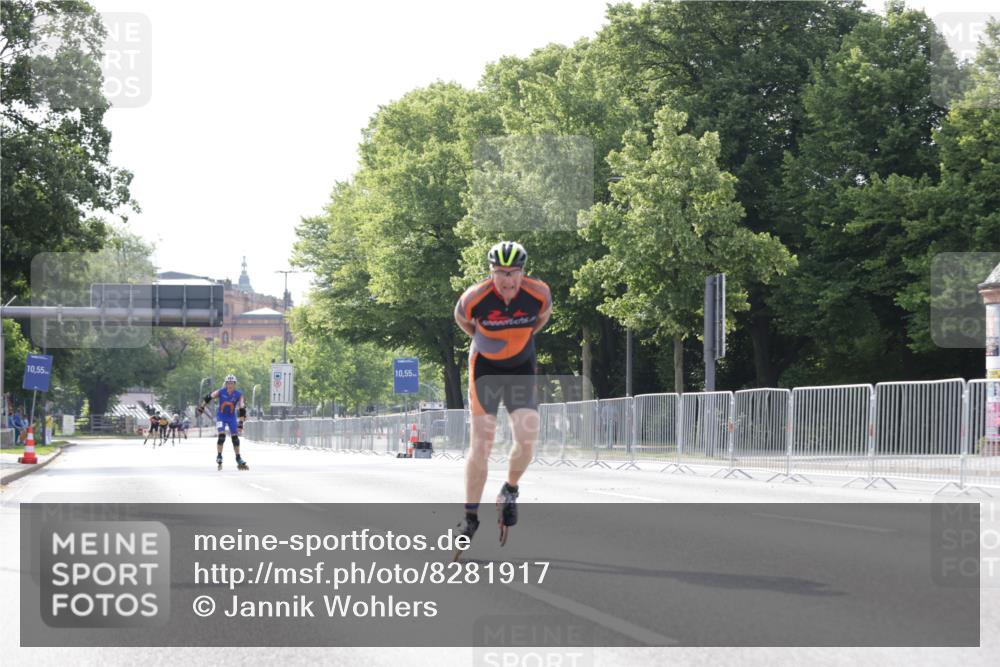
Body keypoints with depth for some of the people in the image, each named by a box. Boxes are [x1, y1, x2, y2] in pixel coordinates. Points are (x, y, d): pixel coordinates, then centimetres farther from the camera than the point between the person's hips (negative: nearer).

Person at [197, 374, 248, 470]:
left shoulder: (239, 395, -16)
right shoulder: (220, 392, -18)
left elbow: (242, 410, -14)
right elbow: (208, 397, -4)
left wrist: (240, 424, -18)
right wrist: (201, 407, 3)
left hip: (232, 416, 2)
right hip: (221, 416, -2)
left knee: (235, 437, 3)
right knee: (222, 435, -18)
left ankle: (239, 459, 15)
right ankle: (219, 457, -8)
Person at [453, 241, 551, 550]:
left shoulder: (539, 293, -19)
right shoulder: (475, 298, -24)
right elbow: (461, 319, 1)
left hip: (522, 367, 2)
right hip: (485, 366, -2)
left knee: (527, 439, -14)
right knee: (481, 443, -9)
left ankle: (510, 490, 16)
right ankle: (470, 516, 0)